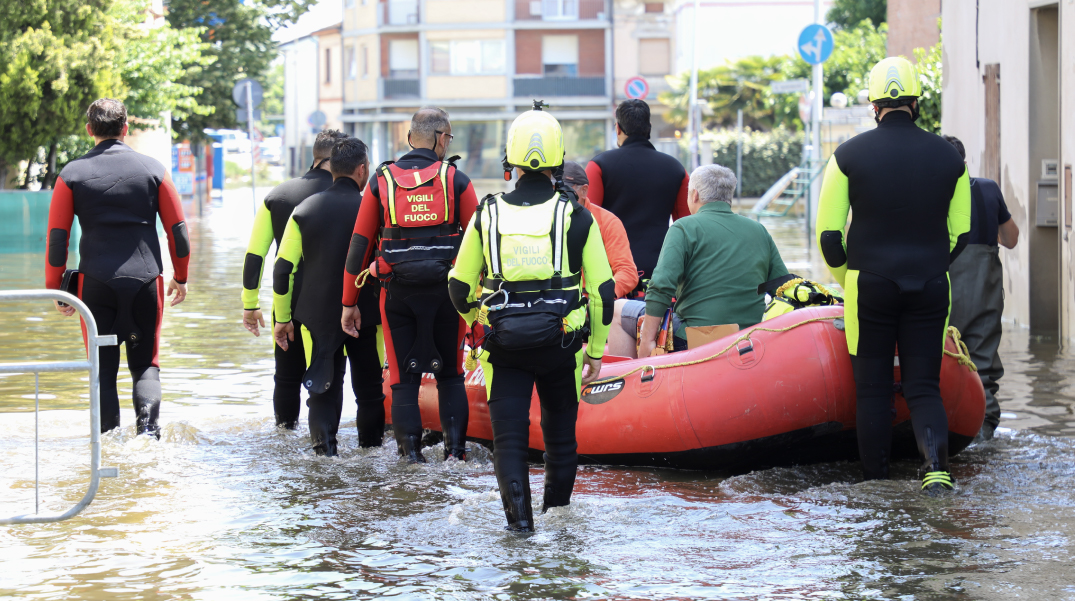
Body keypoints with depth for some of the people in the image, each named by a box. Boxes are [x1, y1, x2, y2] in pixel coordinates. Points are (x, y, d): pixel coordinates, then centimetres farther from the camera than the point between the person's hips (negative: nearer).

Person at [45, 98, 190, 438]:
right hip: (146, 279, 0)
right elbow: (177, 230, 6)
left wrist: (54, 289, 9)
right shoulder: (153, 170, 3)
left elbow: (57, 237, 1)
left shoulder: (72, 174, 2)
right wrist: (180, 277, 18)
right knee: (145, 364, 10)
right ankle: (148, 428, -12)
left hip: (96, 282, 0)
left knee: (104, 369, 8)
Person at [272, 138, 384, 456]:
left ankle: (324, 443, -8)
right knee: (369, 386, 15)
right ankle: (371, 443, 24)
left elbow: (283, 269, 1)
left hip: (318, 314, 1)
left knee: (323, 386, 7)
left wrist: (282, 318, 8)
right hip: (366, 316, -1)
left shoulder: (305, 209, 1)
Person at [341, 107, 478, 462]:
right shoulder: (456, 180, 1)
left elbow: (360, 244, 5)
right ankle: (455, 450, 8)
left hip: (398, 293, 0)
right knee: (451, 375, 14)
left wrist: (349, 303, 10)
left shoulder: (381, 181, 4)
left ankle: (411, 453, 1)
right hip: (446, 290, 0)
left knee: (404, 378, 8)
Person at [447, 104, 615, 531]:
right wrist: (597, 349, 10)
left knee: (508, 432, 5)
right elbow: (602, 288, -1)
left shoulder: (488, 215, 0)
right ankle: (557, 510, 28)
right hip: (560, 342, 0)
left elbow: (460, 287, 7)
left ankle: (518, 514, -7)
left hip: (503, 341, 0)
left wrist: (474, 317, 29)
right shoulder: (576, 216, -3)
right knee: (560, 429, 17)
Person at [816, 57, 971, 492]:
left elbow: (828, 232, -1)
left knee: (872, 389, 9)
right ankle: (936, 460, -20)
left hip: (869, 287, -1)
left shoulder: (849, 154, -3)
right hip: (930, 291, 1)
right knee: (923, 386, 6)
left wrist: (847, 279, 14)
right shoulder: (948, 156, 2)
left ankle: (875, 482, 10)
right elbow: (961, 233, 8)